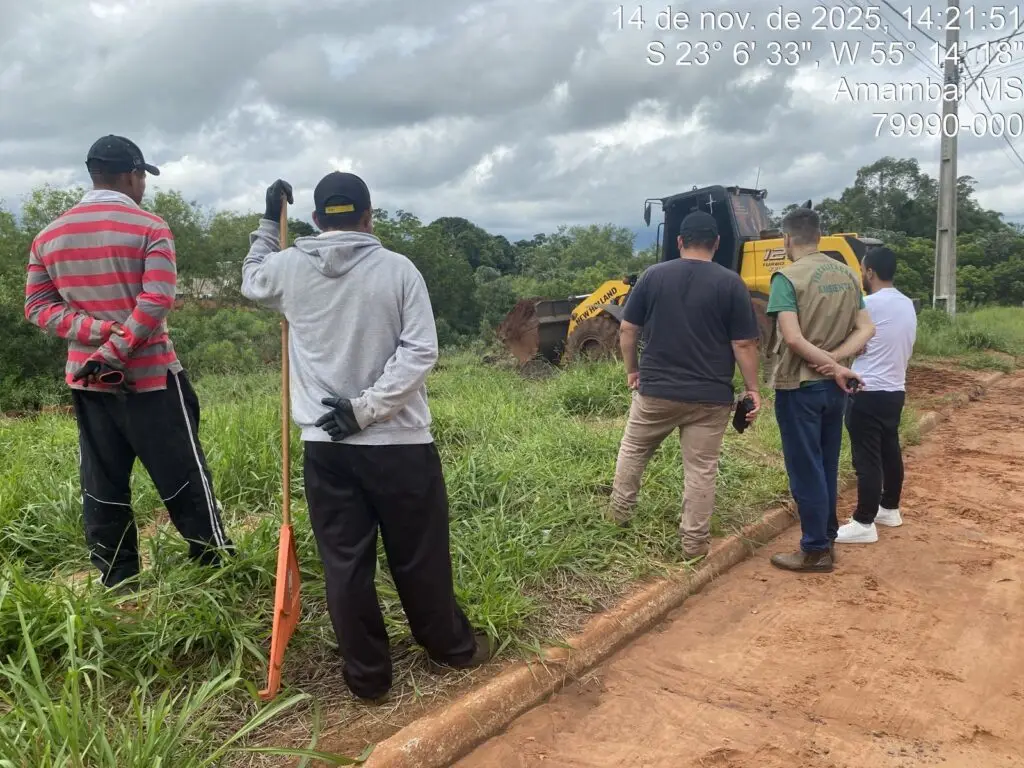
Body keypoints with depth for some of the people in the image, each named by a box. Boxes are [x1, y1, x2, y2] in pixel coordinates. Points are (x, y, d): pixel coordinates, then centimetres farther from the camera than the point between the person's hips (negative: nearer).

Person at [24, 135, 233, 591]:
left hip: (87, 381, 5)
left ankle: (118, 588, 19)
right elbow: (156, 302, -20)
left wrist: (97, 330, -7)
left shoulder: (48, 236, 9)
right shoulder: (150, 228, -8)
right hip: (150, 377, -5)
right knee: (185, 482, 4)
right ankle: (219, 571, 13)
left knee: (102, 489, 11)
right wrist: (114, 351, -18)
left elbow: (38, 306, 4)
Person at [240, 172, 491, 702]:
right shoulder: (398, 269, -6)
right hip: (399, 442, -2)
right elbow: (420, 353, -14)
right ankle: (452, 647, 34)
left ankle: (367, 677, 22)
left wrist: (269, 223, 31)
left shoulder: (288, 269, 1)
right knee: (420, 555, 13)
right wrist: (366, 407, -12)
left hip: (325, 446, 2)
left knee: (345, 562, 11)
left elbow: (251, 280, 25)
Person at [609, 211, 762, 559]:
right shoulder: (731, 283, -6)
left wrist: (632, 369, 14)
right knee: (701, 469, 8)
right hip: (710, 396, -1)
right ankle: (694, 542, 15)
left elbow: (627, 329, 2)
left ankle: (619, 513, 33)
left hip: (656, 389, 1)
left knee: (632, 450, 22)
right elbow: (743, 344, -7)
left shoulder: (653, 275, 0)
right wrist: (752, 389, 2)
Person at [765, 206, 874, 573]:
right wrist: (835, 361, -9)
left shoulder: (788, 277, -14)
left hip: (799, 386, -7)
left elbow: (793, 338, -24)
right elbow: (866, 329, 3)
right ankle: (827, 539, 28)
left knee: (805, 469, 3)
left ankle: (816, 550, 12)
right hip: (834, 387, 7)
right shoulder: (847, 274, 7)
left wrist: (835, 367, -15)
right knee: (827, 466, 17)